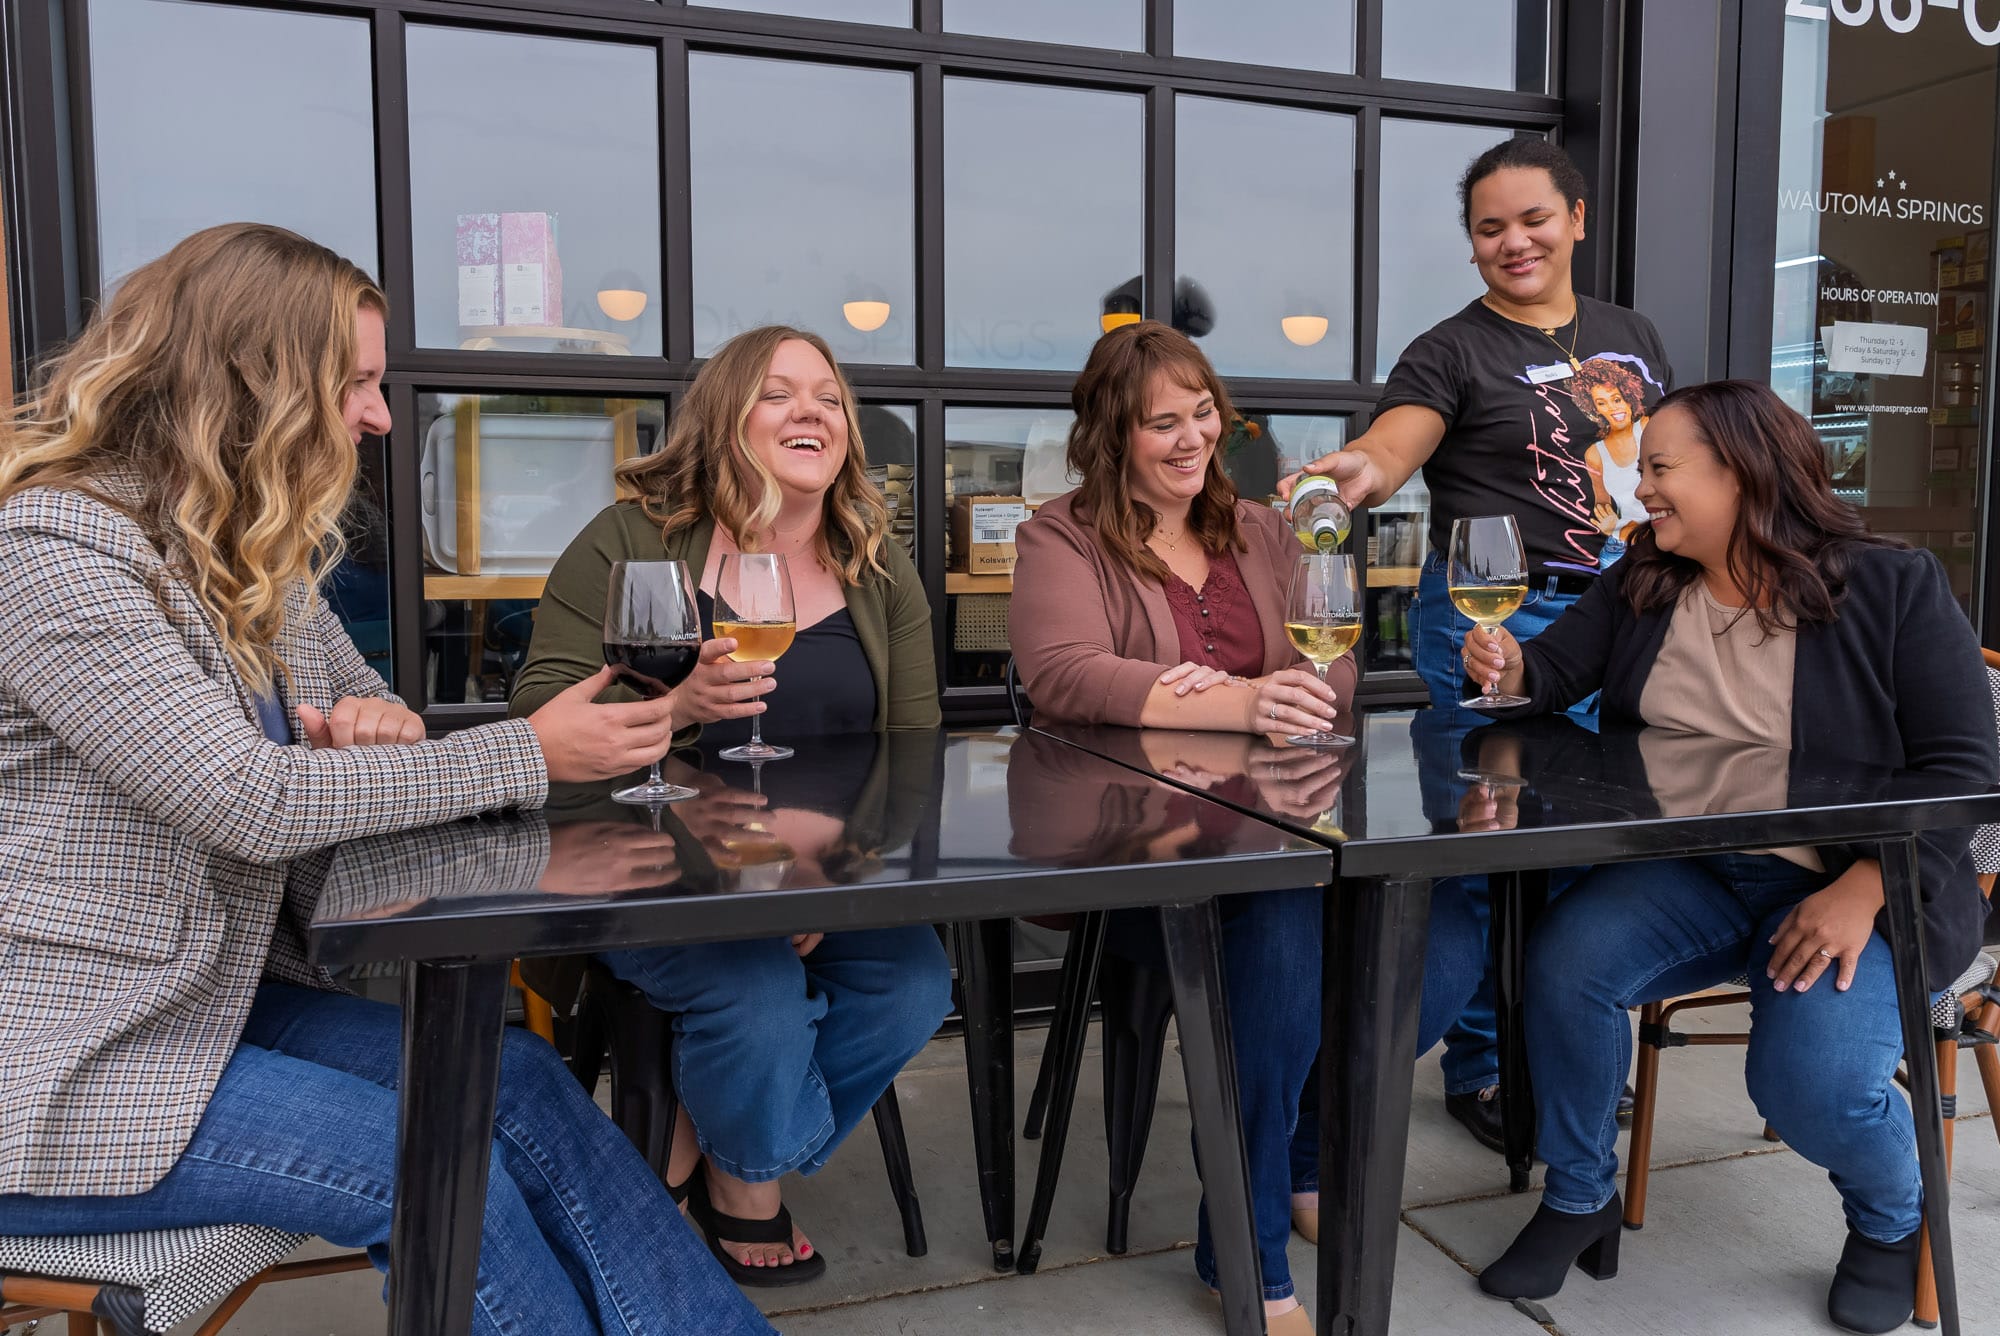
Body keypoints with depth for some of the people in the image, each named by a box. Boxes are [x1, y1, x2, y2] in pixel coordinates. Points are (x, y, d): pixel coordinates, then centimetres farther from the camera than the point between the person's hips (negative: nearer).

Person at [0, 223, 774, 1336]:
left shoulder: (255, 552, 9)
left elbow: (369, 700, 18)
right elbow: (252, 801, -26)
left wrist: (385, 727, -9)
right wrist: (530, 753, -22)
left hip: (225, 989, 7)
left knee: (515, 1081, -11)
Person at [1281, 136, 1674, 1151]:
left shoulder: (1631, 337, 15)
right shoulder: (1453, 352, -4)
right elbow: (1390, 444, -22)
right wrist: (1357, 473, -45)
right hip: (1493, 619, -5)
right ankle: (1480, 1066, 16)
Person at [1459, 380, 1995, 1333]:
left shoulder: (1894, 588, -6)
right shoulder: (1642, 584, 8)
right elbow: (1556, 668, 2)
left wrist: (1863, 892, -20)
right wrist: (1512, 668, -23)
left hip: (1846, 886, -3)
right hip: (1686, 873, 4)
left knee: (1813, 1080, -25)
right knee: (1564, 961, -24)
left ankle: (1893, 1220, 15)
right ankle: (1579, 1197, 2)